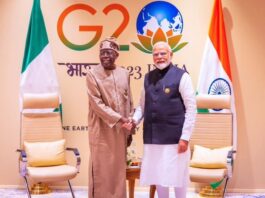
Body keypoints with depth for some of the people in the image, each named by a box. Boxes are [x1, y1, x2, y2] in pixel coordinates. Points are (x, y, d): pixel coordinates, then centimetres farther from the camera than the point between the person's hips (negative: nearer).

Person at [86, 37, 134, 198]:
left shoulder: (124, 74, 9)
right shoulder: (92, 74, -6)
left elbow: (129, 102, 14)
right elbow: (96, 104, -12)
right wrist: (119, 118, -17)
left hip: (121, 130, 4)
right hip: (102, 130, -4)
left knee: (119, 169, 10)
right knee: (101, 170, 0)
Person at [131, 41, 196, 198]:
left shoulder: (181, 76, -6)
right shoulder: (148, 78, 11)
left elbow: (191, 108, -9)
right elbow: (143, 105, 17)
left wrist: (185, 137, -13)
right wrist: (135, 120, -3)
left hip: (175, 138, -5)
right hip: (152, 137, 5)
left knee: (177, 176, 5)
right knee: (158, 177, 13)